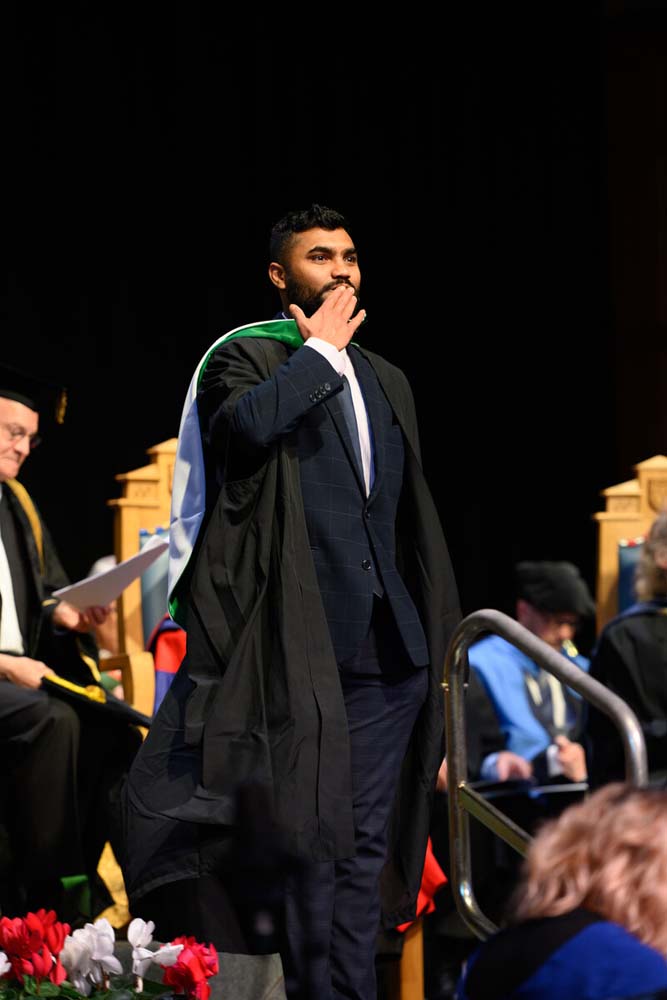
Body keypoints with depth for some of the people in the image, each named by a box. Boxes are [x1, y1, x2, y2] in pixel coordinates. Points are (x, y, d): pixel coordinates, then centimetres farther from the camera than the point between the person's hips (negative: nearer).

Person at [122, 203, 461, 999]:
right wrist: (321, 351, -10)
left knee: (364, 842, 7)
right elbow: (247, 423, -24)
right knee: (313, 839, -6)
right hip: (303, 646, -6)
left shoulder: (386, 382, 20)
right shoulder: (247, 358, 1)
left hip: (389, 648, 6)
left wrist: (440, 631, 18)